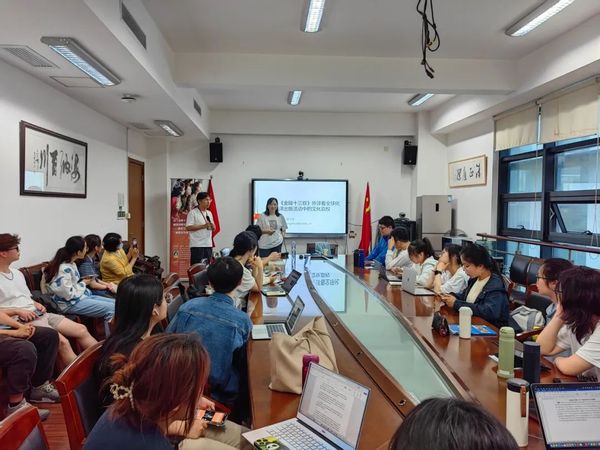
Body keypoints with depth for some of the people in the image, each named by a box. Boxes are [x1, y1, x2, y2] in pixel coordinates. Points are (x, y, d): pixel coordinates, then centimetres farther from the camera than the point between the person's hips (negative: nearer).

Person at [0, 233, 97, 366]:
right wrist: (17, 311, -18)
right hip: (22, 321, -8)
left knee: (81, 330, -1)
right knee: (62, 341, -26)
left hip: (38, 314, 8)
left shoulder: (17, 273, 17)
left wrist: (36, 304, 4)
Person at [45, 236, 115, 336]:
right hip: (70, 304, -10)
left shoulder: (72, 264, 7)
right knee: (111, 309, -19)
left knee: (115, 303, -1)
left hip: (81, 296, 10)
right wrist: (83, 284, -8)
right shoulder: (64, 269, -23)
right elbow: (69, 295, -22)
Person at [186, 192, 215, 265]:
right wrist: (203, 226, -17)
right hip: (197, 245, -6)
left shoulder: (209, 213, 16)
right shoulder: (192, 213, -6)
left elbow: (213, 228, 20)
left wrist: (212, 226, -4)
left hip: (208, 245, 7)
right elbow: (188, 227, -14)